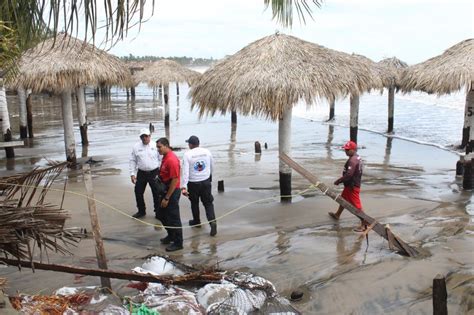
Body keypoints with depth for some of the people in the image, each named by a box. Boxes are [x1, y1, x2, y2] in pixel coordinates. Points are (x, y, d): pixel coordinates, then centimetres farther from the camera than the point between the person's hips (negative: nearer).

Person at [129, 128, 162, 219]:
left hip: (154, 173, -2)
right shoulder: (136, 147, 2)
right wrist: (132, 174, 0)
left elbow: (161, 159, -1)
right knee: (138, 192, 8)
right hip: (141, 173, 2)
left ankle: (158, 211, 20)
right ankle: (141, 211, 26)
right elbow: (133, 161, 5)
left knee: (157, 193, 4)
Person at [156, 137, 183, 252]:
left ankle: (178, 243, 13)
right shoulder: (165, 157, 7)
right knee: (162, 215, 20)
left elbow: (175, 180, -24)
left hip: (172, 192, -10)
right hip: (165, 190, 10)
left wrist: (167, 198, -21)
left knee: (174, 218, 1)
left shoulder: (172, 160, -23)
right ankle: (171, 235, 38)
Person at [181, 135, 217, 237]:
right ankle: (212, 221, -11)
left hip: (193, 183, -2)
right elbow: (212, 166, 9)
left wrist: (183, 187, -18)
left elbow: (185, 171, -17)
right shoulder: (207, 152, -3)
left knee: (194, 203, 19)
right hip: (206, 181, 2)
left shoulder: (187, 154, -13)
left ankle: (196, 221, 34)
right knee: (208, 203, 8)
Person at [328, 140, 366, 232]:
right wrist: (341, 180, 14)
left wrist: (338, 180, -18)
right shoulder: (357, 157, 9)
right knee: (343, 199, 27)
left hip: (353, 186, -11)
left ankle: (364, 225, 1)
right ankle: (337, 215, 47)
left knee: (357, 205, -5)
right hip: (350, 184, 11)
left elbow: (349, 174, -30)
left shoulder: (353, 160, -24)